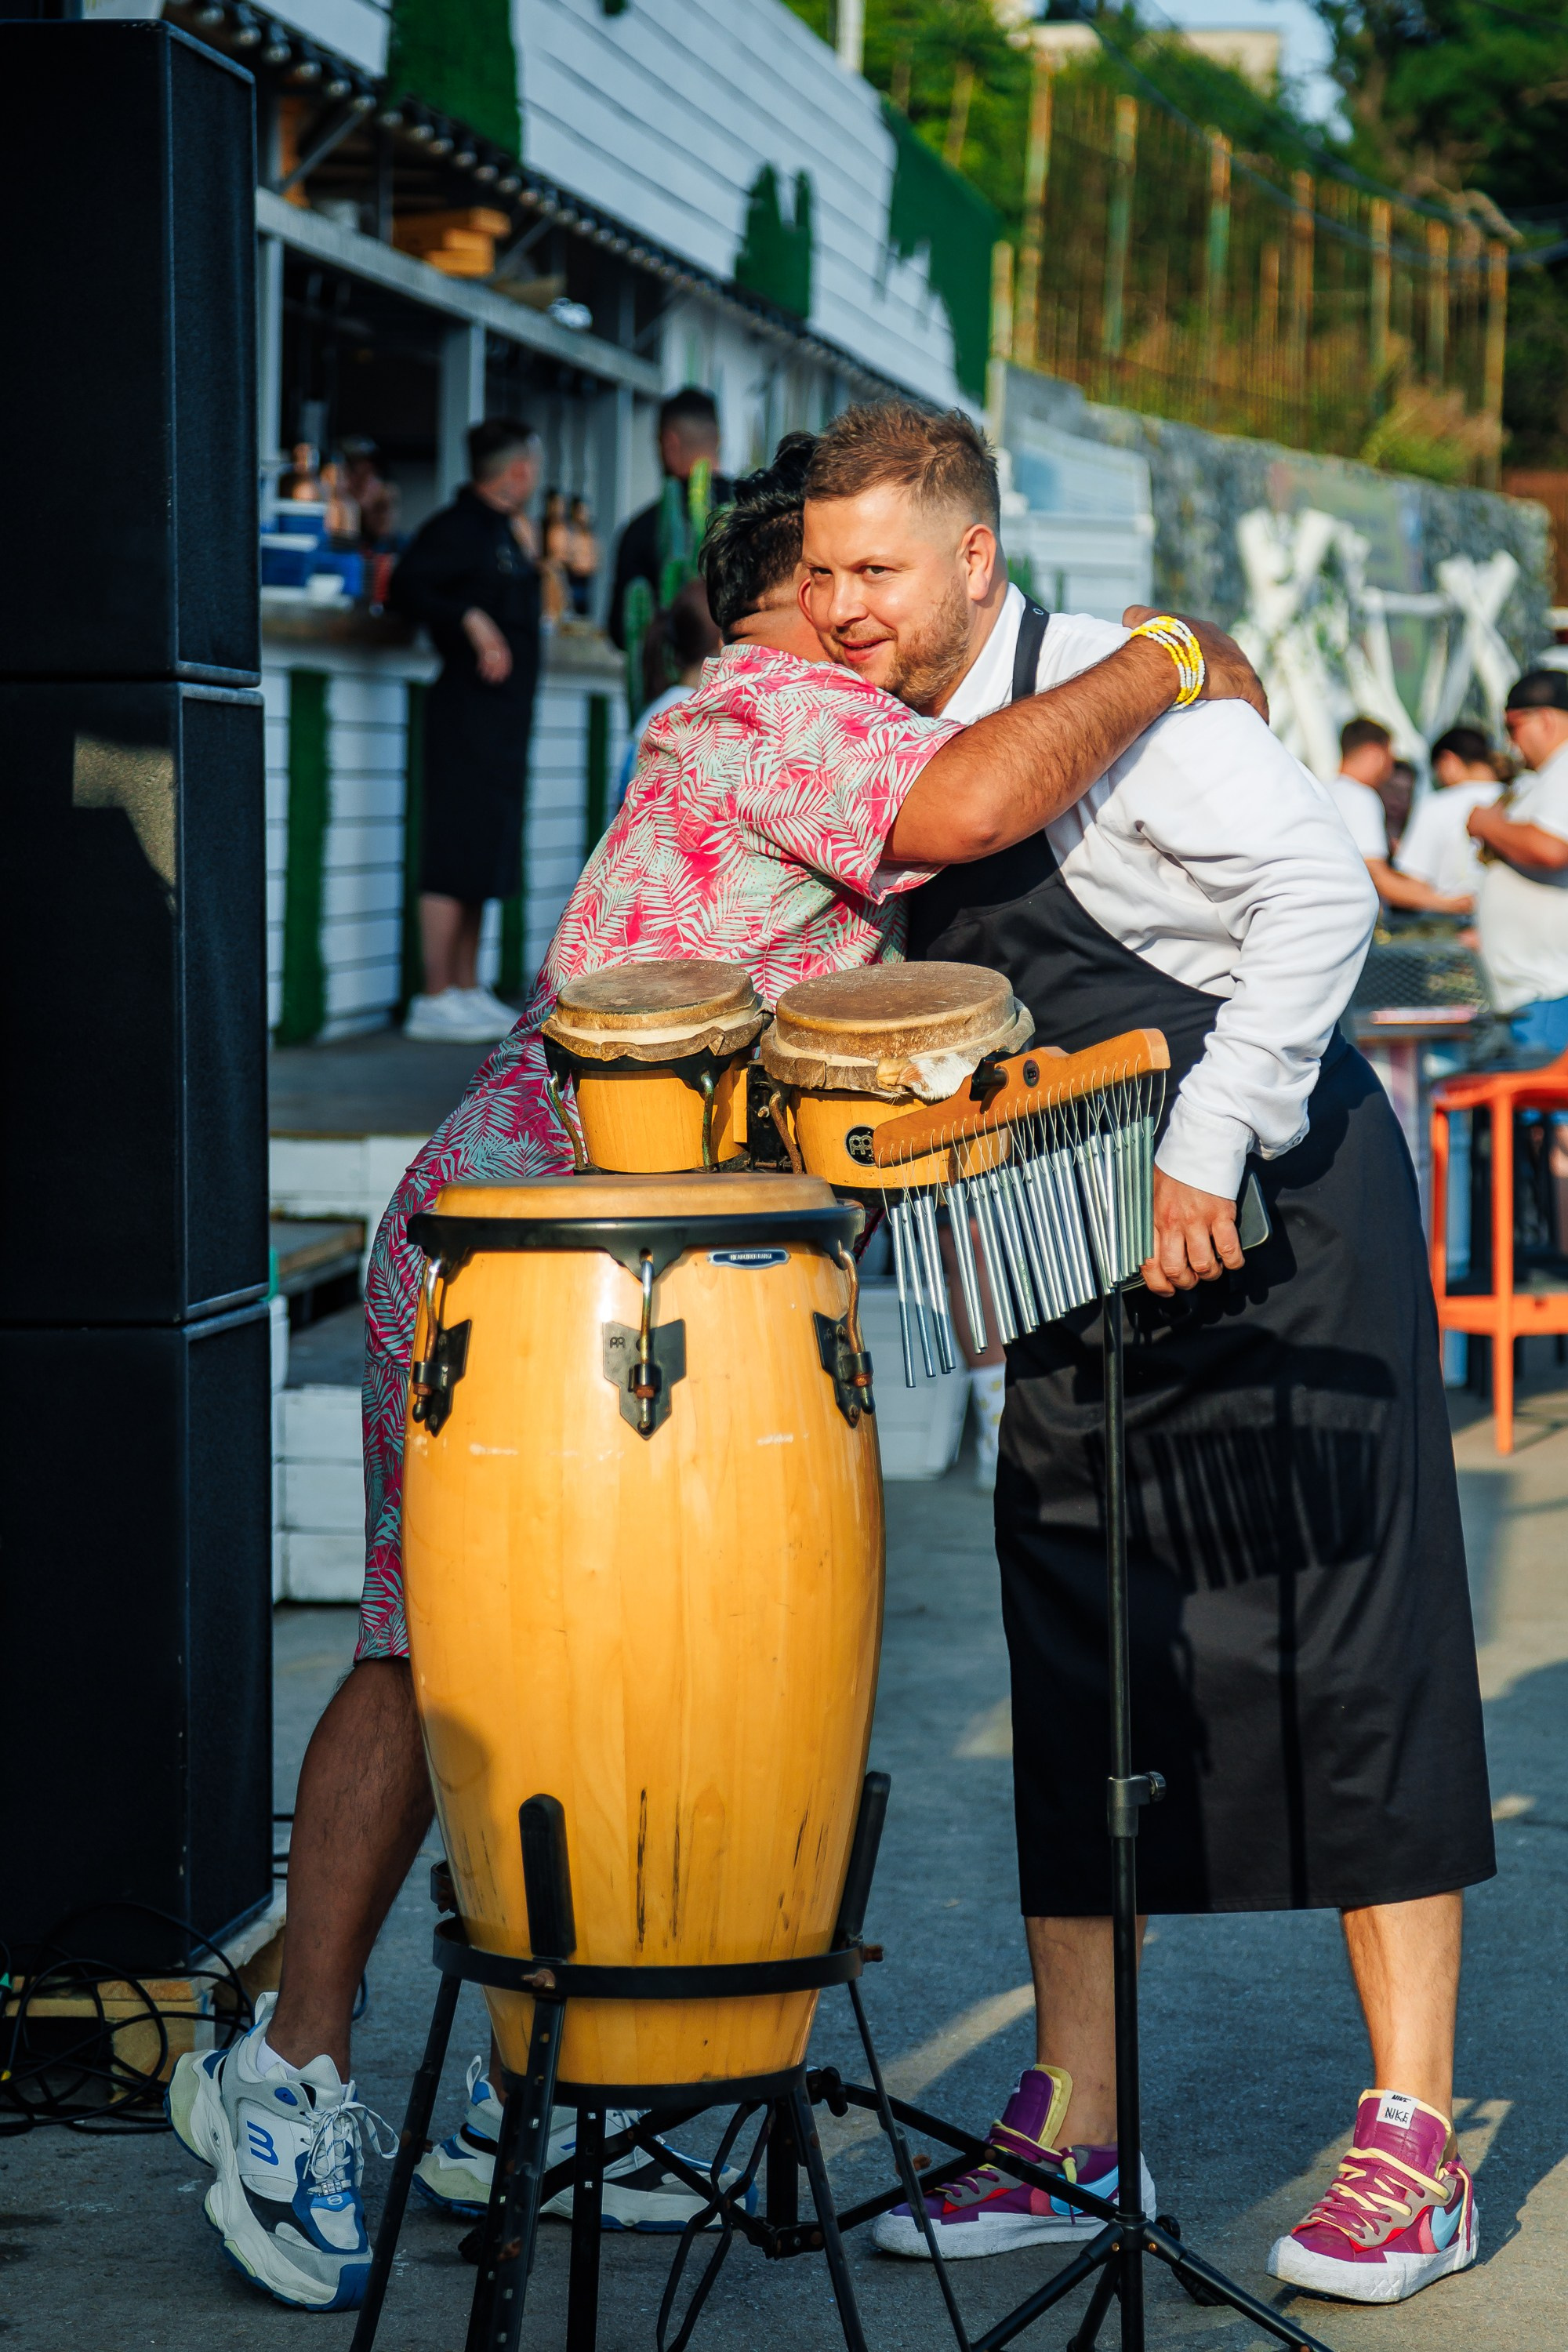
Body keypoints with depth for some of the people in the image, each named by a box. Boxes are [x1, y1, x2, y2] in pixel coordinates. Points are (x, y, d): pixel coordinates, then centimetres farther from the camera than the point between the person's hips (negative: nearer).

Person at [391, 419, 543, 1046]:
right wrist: (471, 620, -28)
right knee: (456, 857, -9)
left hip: (504, 712, 10)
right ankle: (434, 1000, -7)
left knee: (481, 855, 12)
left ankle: (468, 991, 17)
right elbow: (407, 587, -22)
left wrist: (528, 553, 19)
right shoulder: (457, 526, -10)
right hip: (468, 707, -10)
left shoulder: (502, 530, 18)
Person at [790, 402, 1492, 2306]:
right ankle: (1073, 2132, 13)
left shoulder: (1109, 693, -15)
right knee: (1079, 1670, 6)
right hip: (1084, 1255, 8)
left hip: (1276, 1215, -7)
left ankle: (1413, 2138, 1)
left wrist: (1206, 1153, -25)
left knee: (1344, 1650, -4)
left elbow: (1324, 890, -24)